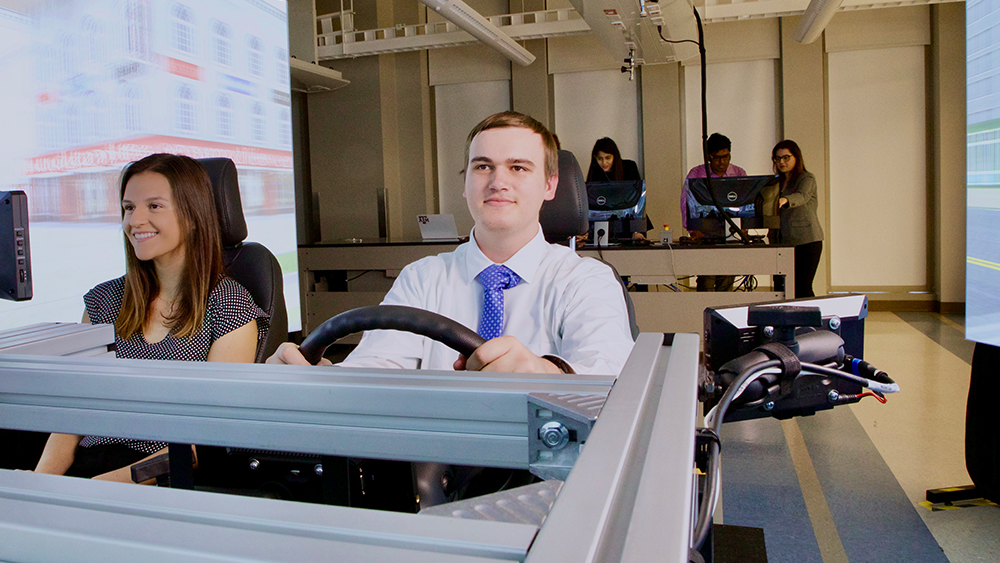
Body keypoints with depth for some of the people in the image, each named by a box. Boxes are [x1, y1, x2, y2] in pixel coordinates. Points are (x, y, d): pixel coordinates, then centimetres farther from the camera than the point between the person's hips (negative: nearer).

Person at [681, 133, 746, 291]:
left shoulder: (739, 174, 8)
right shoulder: (696, 174, 2)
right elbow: (687, 203, -1)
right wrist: (693, 229, -14)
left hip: (732, 235, 2)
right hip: (705, 234, -2)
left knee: (727, 282, -2)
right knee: (706, 281, -12)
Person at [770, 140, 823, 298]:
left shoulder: (807, 179, -4)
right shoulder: (778, 182, 17)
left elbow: (802, 196, -27)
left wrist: (784, 200, -47)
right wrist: (772, 230, 7)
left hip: (806, 242, -6)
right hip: (782, 242, 6)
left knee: (802, 288, -10)